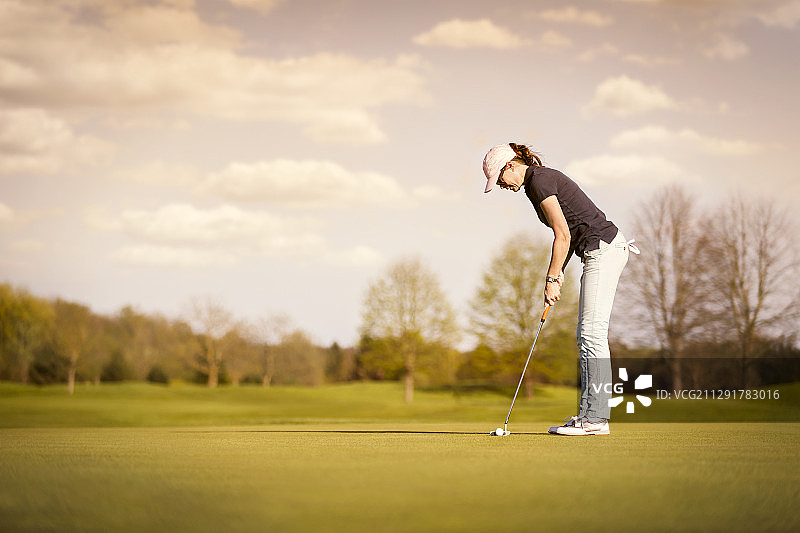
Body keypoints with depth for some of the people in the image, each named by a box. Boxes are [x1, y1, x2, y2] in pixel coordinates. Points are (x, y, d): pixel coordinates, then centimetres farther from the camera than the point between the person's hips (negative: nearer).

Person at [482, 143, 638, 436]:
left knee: (592, 333, -12)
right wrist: (557, 274, 11)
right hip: (603, 250, 10)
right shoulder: (543, 179, 18)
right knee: (586, 335, 8)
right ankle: (588, 414, 9)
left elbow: (563, 236, -16)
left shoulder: (539, 182, -12)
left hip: (603, 249, -10)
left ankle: (596, 418, -12)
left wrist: (551, 279, -9)